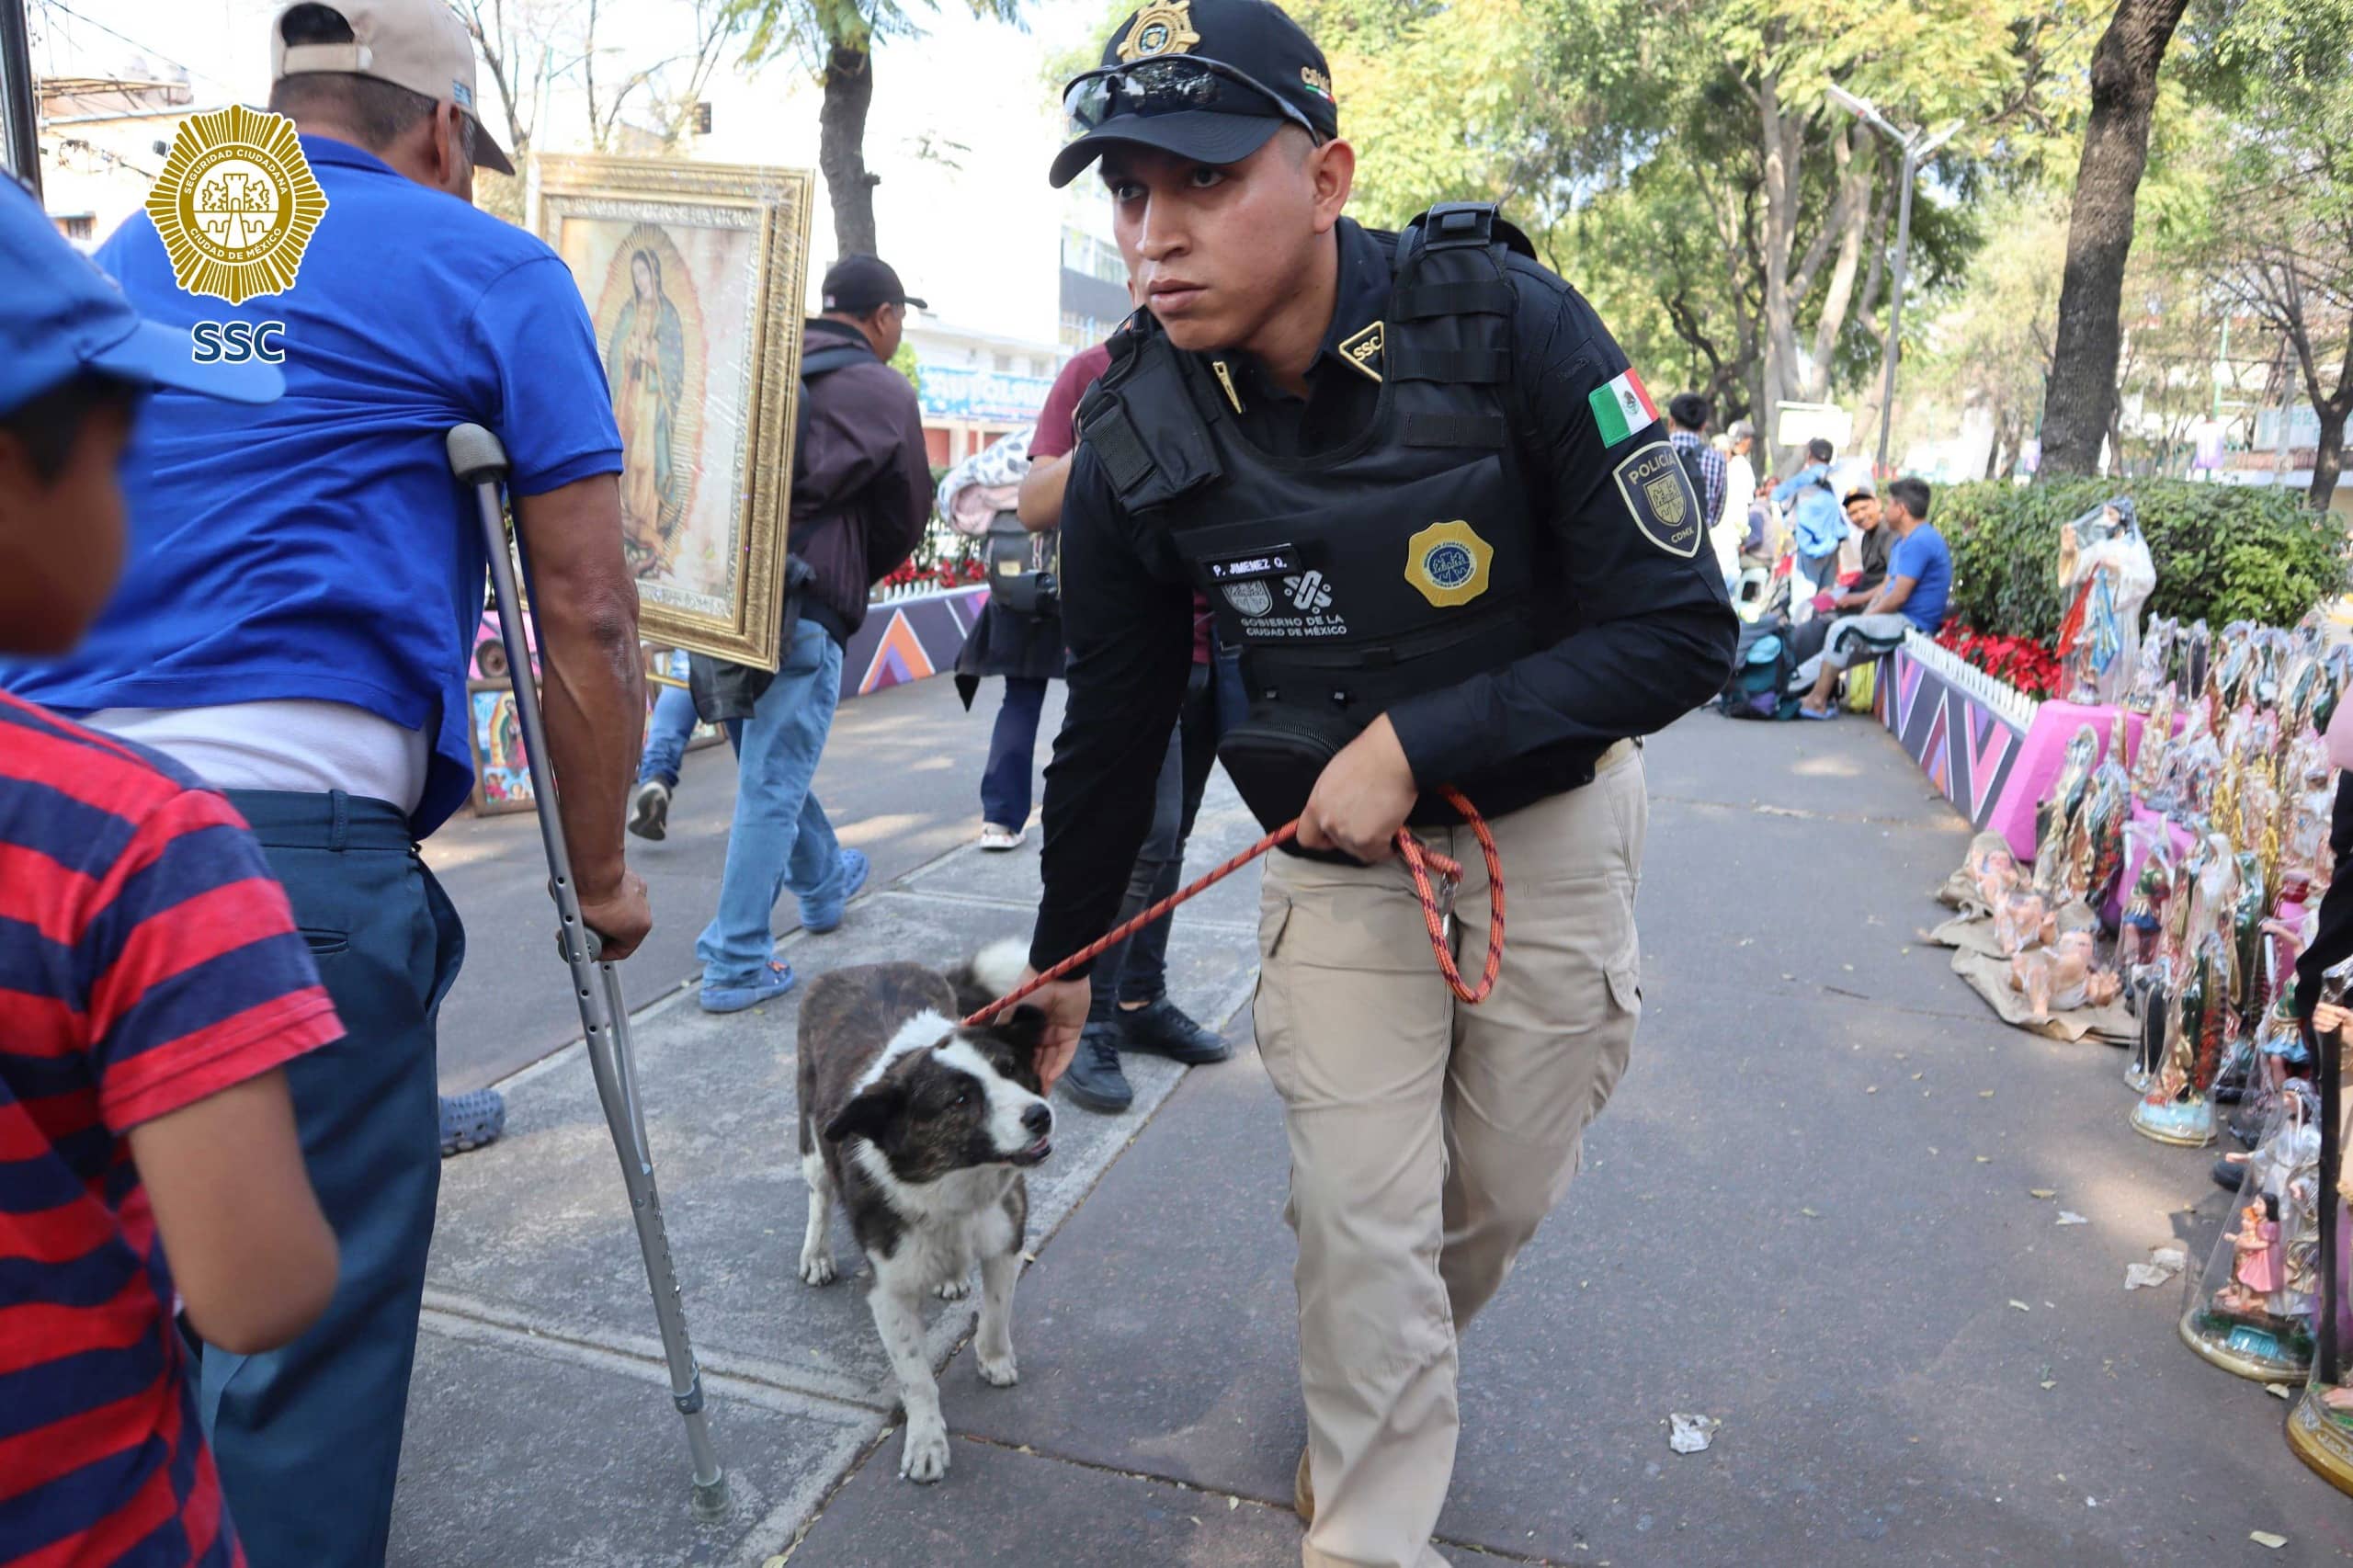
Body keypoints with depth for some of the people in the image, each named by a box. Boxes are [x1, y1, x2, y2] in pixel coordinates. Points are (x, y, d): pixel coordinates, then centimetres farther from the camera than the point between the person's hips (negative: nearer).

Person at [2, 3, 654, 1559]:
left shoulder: (125, 254, 23)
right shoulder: (492, 272, 5)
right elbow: (588, 615, -1)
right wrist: (601, 869, 9)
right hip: (292, 813, -7)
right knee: (320, 1305, 5)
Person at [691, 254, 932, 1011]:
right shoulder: (884, 391, -4)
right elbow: (906, 521, 4)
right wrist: (856, 576, 21)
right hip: (802, 608, -7)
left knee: (775, 758, 24)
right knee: (773, 784, 0)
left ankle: (823, 882, 46)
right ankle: (737, 963, 5)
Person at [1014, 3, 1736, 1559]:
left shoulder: (1506, 324, -22)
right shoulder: (1137, 440, -14)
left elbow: (1683, 629, -19)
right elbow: (1114, 725, 0)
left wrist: (1415, 743, -24)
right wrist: (1066, 951, 10)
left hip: (1549, 825, 0)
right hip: (1334, 857, 1)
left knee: (1503, 1189, 14)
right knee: (1362, 1222, 2)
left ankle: (1391, 1385, 47)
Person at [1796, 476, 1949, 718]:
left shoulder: (1919, 542, -18)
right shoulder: (1902, 542, 17)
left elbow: (1898, 597, -21)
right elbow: (1885, 587, 17)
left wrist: (1866, 616, -7)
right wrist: (1864, 614, 2)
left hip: (1911, 625, -11)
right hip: (1902, 621, 11)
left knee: (1843, 629, -19)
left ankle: (1818, 700, -13)